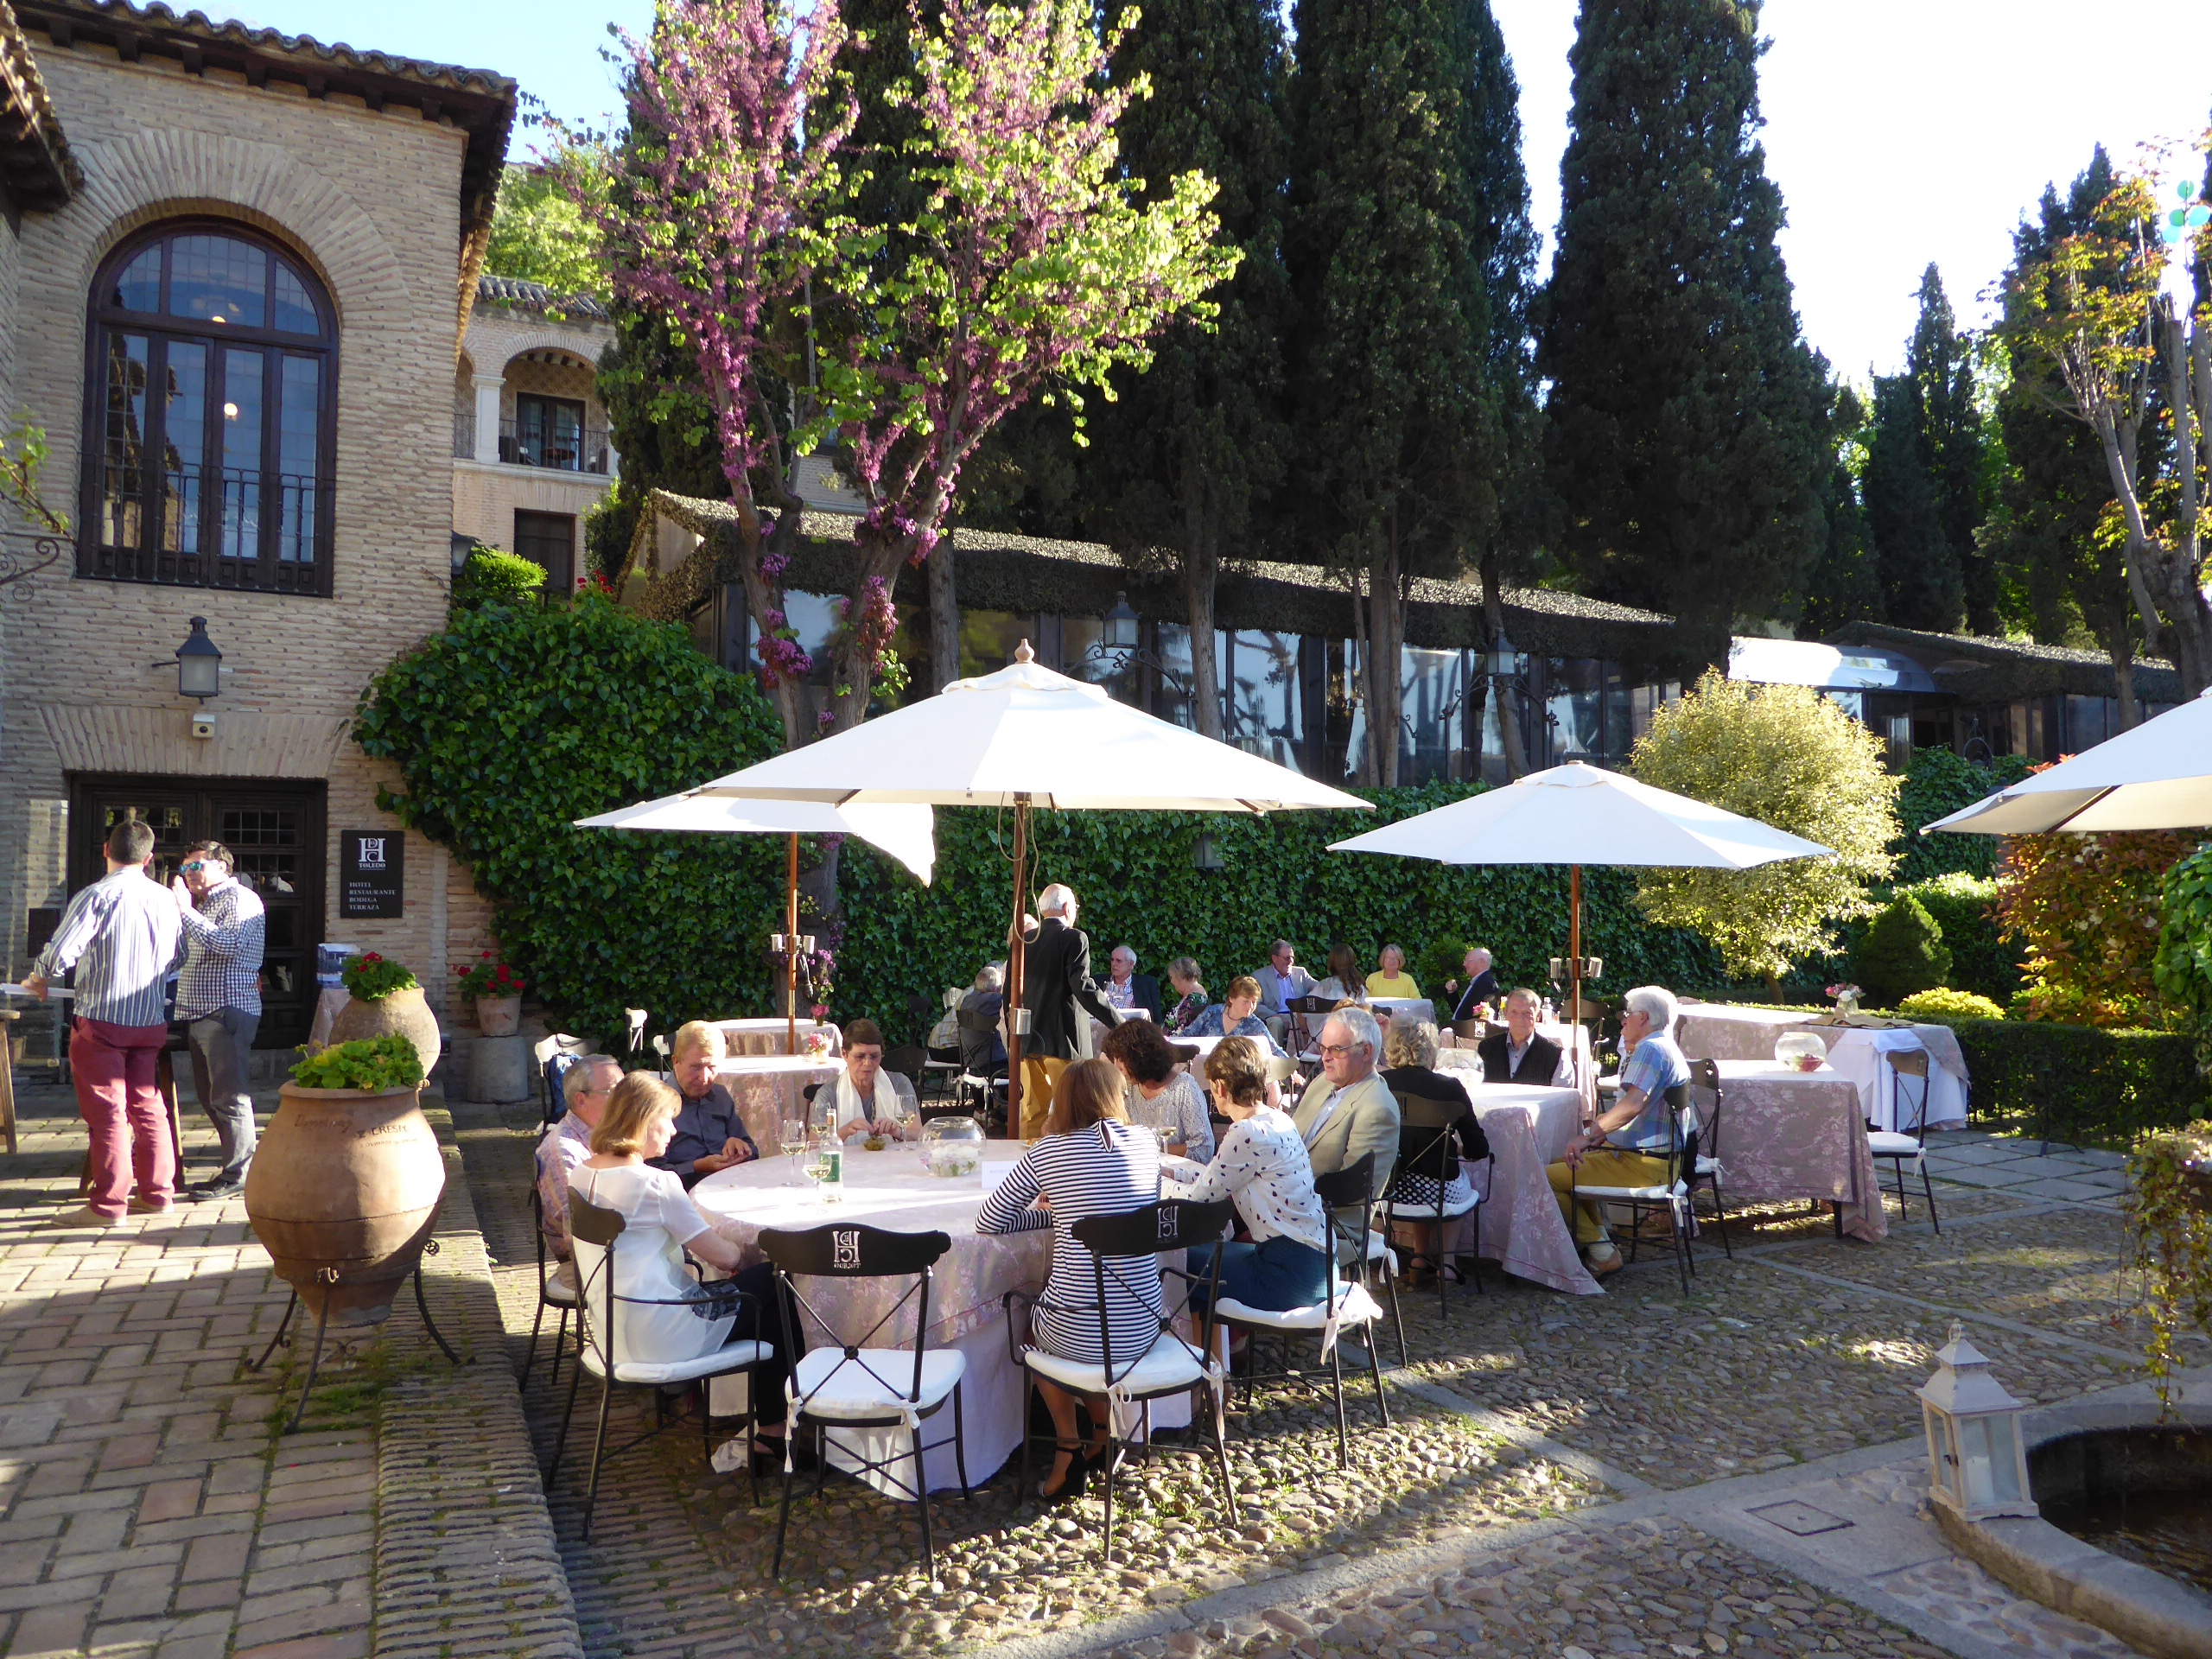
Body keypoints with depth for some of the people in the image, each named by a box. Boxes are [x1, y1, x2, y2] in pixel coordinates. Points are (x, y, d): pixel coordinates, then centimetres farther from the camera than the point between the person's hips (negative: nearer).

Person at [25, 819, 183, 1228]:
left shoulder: (97, 896, -13)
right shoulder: (166, 899, 5)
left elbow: (60, 952, -19)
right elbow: (176, 957, 13)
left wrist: (38, 978, 1)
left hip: (101, 1020, -5)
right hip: (151, 1022, 5)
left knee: (106, 1111, 0)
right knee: (146, 1106, 14)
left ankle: (107, 1205, 4)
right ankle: (156, 1192, 18)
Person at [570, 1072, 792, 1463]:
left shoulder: (582, 1173, 5)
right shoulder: (655, 1182, -20)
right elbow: (723, 1257, -16)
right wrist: (742, 1251, 6)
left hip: (610, 1320, 9)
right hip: (657, 1334, -9)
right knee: (772, 1287, 9)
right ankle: (773, 1429, 22)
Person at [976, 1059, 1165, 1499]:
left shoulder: (1048, 1151, -6)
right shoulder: (1145, 1143, 2)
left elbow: (988, 1223, 2)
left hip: (1075, 1335, -3)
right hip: (1142, 1331, 3)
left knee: (1031, 1324, 33)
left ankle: (1069, 1451, 26)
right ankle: (1102, 1436, 36)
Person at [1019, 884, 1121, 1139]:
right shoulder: (1074, 938, -7)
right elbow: (1084, 988, -17)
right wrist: (1118, 1022, -13)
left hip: (1026, 1039, 6)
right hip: (1062, 1039, -6)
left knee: (1033, 1110, 10)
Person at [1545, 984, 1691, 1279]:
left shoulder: (1650, 1048, -16)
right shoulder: (1668, 1050, 19)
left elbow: (1632, 1105, -31)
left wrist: (1588, 1136, -29)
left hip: (1641, 1163, -11)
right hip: (1655, 1157, 11)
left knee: (1548, 1178, -15)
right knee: (1569, 1165, 25)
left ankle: (1601, 1252, -7)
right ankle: (1600, 1233, 19)